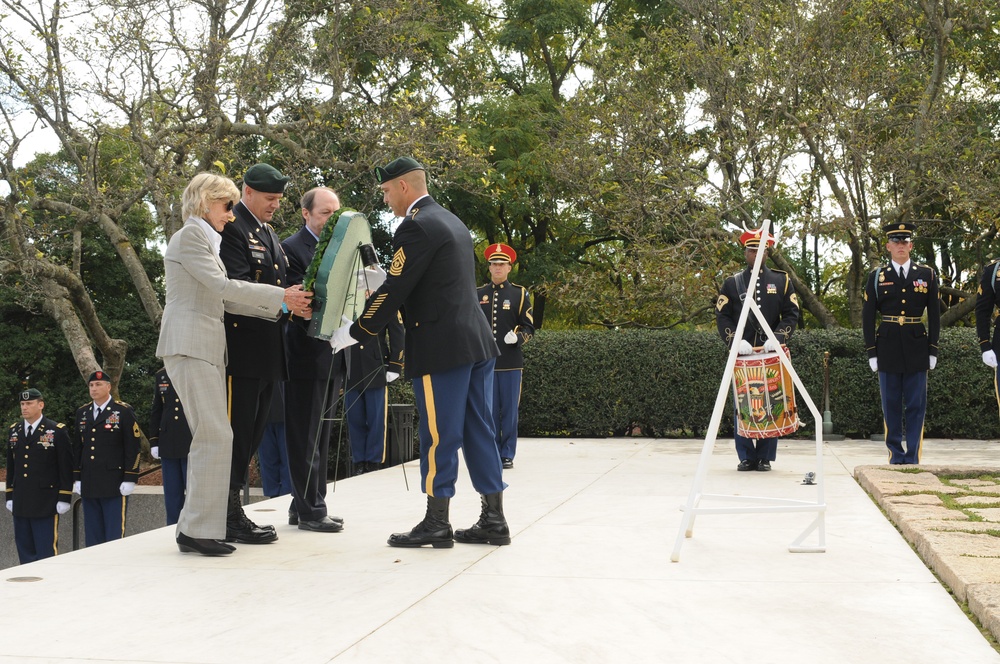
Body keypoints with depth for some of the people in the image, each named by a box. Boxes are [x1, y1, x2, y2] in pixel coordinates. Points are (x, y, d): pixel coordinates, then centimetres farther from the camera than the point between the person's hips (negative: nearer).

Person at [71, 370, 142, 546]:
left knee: (115, 536, -4)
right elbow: (77, 447, 17)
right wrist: (76, 478, 12)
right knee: (92, 537, 8)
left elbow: (133, 447, -5)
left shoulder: (124, 411, -2)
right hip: (88, 485, 5)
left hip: (114, 485, -5)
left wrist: (129, 479, -10)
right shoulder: (82, 412, 14)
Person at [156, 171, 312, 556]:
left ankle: (194, 527, 10)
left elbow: (224, 298, 21)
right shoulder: (190, 235, -5)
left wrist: (280, 308, 13)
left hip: (207, 348, 10)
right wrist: (280, 296, -12)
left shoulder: (205, 240, 25)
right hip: (189, 346, -10)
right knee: (215, 435, -13)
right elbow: (221, 286, -14)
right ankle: (197, 529, -11)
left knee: (210, 438, 7)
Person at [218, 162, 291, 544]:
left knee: (251, 434, 12)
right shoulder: (231, 228, -9)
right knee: (237, 432, -6)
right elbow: (237, 286, -20)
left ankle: (233, 511, 20)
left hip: (267, 351, 10)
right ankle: (230, 517, -1)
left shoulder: (267, 233, 22)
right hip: (241, 349, -10)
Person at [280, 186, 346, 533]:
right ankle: (309, 509, 1)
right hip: (307, 354, -8)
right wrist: (302, 311, -33)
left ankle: (306, 505, 21)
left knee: (320, 435, 13)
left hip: (332, 354, 8)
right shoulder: (292, 249, -7)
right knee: (305, 436, -3)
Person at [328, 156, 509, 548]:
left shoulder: (416, 226, -11)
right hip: (476, 343, 9)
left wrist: (353, 334, -5)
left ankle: (436, 523, 4)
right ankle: (494, 520, 14)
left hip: (442, 348, -9)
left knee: (438, 435, -2)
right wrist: (381, 286, 24)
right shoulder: (451, 222, 18)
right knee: (479, 432, 10)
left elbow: (394, 290, -13)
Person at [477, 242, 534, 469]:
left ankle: (507, 455, 6)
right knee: (490, 410, 3)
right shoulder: (478, 294, 12)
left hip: (510, 361, -2)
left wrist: (518, 337, -16)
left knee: (509, 410, 0)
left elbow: (528, 326, 4)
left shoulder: (519, 294, 6)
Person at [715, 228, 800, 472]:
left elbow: (791, 314, 5)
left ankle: (765, 457, 6)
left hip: (772, 353, 0)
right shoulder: (732, 283, 9)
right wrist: (735, 340, -12)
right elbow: (722, 316, 4)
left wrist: (777, 338, -11)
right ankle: (746, 456, 7)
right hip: (742, 353, 0)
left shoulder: (782, 280, 10)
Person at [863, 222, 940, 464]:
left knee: (916, 405, 0)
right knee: (891, 405, 4)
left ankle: (913, 458, 5)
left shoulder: (927, 275, 6)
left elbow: (934, 315, 7)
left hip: (916, 347, 0)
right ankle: (896, 456, 12)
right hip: (888, 347, 0)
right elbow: (868, 316, 4)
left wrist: (933, 350, 1)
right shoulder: (877, 276, 5)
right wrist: (871, 352, -2)